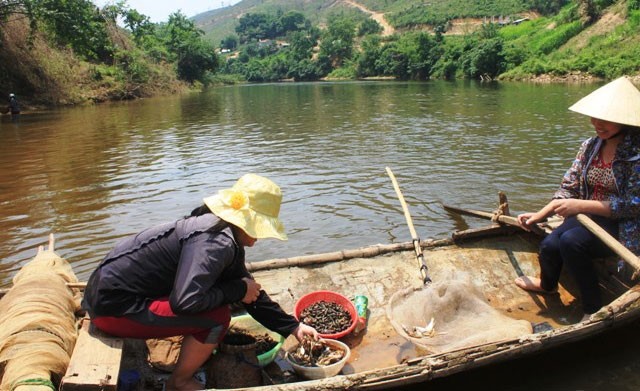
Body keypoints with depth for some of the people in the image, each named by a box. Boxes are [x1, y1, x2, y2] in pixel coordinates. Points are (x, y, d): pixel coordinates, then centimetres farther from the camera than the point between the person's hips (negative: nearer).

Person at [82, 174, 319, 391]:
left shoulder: (228, 240, 4)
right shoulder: (215, 242, -26)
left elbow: (251, 292, 9)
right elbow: (186, 301, -34)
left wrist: (293, 327, 8)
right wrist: (238, 289, -19)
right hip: (113, 307, -9)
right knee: (217, 317, -16)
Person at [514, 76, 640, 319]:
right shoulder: (589, 147, 4)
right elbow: (568, 188, 6)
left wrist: (581, 205, -25)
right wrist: (540, 215, -4)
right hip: (589, 217, 5)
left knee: (571, 241, -31)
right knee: (549, 245, -20)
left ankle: (594, 310, -11)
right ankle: (547, 284, 17)